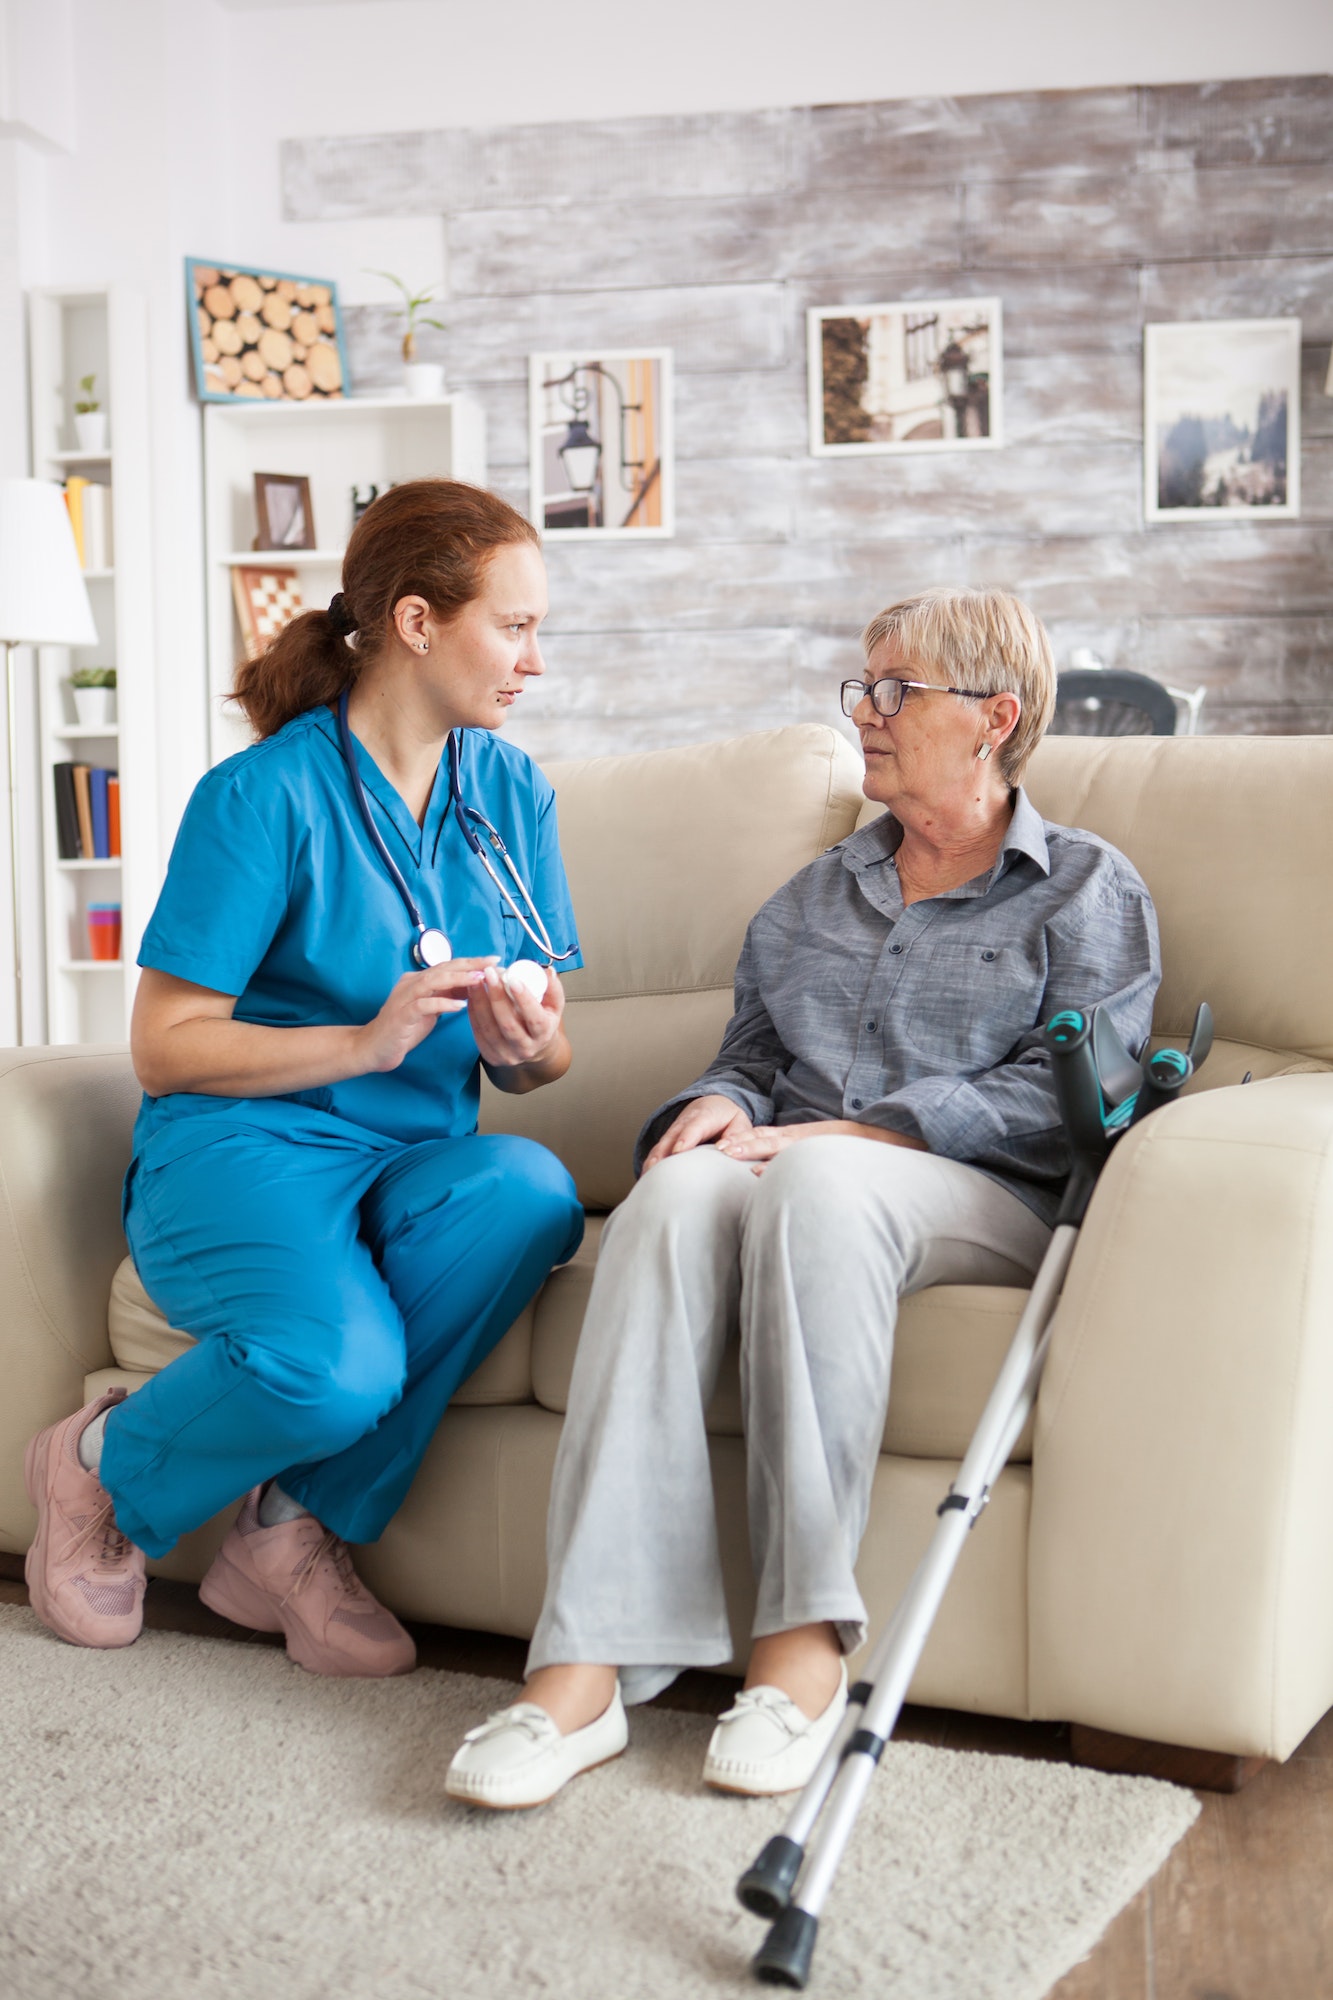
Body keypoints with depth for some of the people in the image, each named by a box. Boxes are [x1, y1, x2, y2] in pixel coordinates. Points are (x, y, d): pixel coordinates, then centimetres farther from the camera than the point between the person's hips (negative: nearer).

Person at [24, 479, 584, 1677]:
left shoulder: (513, 793, 9)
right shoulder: (267, 794, -9)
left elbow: (540, 1058, 12)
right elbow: (164, 1046, -9)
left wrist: (529, 1044, -13)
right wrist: (366, 1042, -20)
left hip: (420, 1161, 5)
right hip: (244, 1145, -5)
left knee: (528, 1188, -32)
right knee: (334, 1364, -36)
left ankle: (296, 1530, -13)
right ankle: (104, 1466, 2)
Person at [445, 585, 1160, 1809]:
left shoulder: (1089, 891, 11)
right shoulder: (816, 896, 28)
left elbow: (1061, 1095, -4)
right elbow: (752, 1054, 24)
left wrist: (836, 1133, -13)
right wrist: (722, 1107, -3)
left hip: (989, 1204, -4)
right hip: (799, 1176, 4)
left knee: (816, 1183, -39)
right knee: (679, 1192, -33)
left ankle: (806, 1641, -37)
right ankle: (587, 1667, -43)